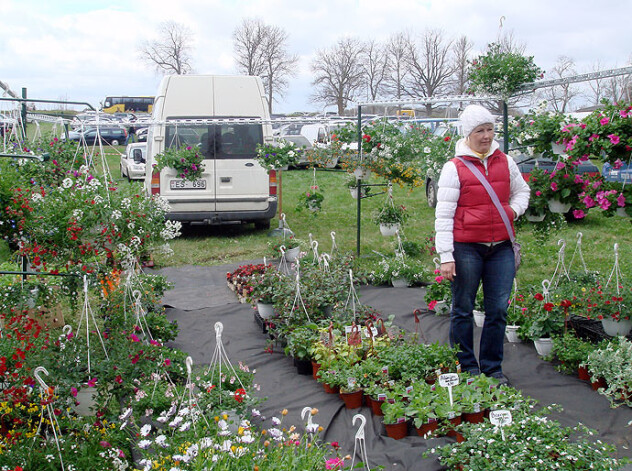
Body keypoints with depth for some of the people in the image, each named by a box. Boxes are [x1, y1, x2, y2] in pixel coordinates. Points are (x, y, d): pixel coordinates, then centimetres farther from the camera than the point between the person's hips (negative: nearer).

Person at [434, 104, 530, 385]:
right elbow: (444, 215, -6)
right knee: (463, 310, 6)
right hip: (466, 248, -4)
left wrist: (514, 209, 3)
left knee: (499, 309, 6)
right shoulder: (454, 168, -3)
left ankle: (492, 368, 20)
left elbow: (521, 191, 26)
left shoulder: (505, 162, 10)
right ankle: (467, 368, 20)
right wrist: (446, 256, -12)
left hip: (501, 247, 4)